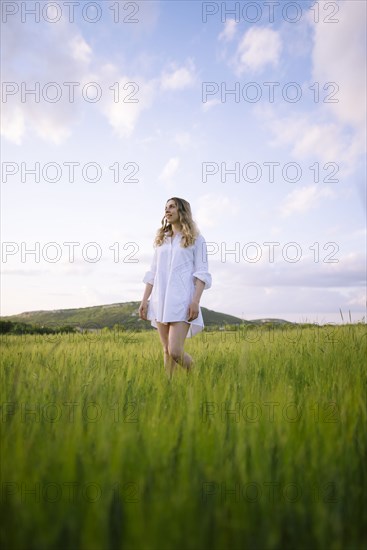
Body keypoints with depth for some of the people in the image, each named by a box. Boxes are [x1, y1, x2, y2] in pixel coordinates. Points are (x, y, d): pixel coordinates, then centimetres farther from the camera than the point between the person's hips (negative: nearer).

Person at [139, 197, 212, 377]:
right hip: (160, 301, 5)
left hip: (181, 300, -5)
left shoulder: (196, 239, 5)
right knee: (166, 351, 6)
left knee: (175, 351, -13)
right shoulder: (161, 239, 19)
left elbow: (201, 273, -4)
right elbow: (153, 273, 17)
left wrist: (196, 301, -16)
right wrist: (144, 300, 9)